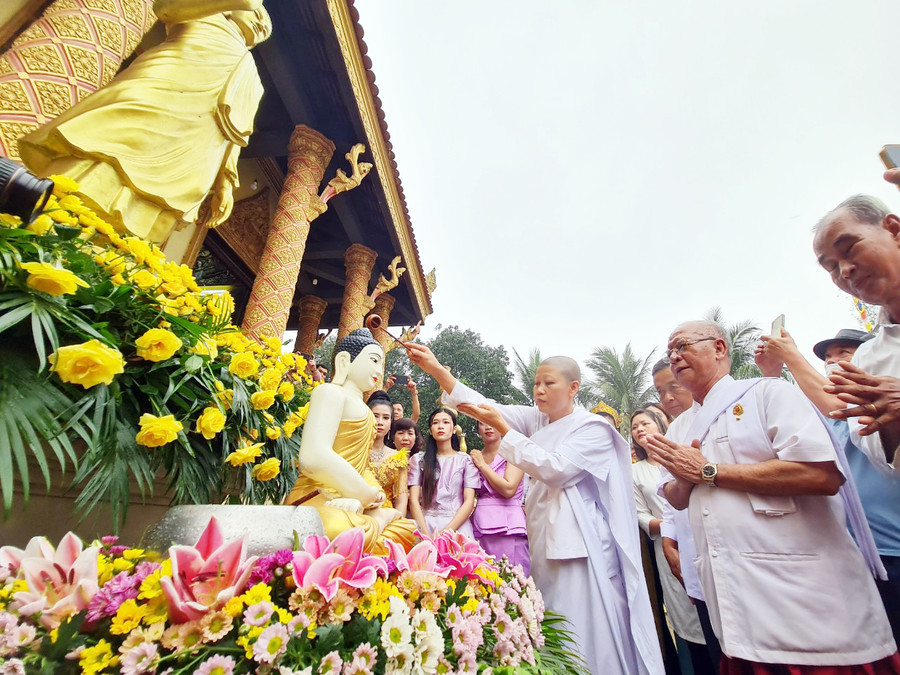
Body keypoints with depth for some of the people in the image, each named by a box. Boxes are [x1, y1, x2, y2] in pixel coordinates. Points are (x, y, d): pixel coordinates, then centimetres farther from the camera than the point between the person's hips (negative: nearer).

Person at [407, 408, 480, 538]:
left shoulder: (466, 460, 6)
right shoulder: (418, 460, 9)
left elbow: (469, 502, 0)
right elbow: (414, 500, 2)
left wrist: (447, 531, -11)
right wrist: (426, 533, -10)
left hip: (457, 525, -1)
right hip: (425, 523, 1)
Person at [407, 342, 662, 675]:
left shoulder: (594, 427, -8)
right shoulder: (536, 419, 7)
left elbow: (554, 467, -21)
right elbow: (487, 406, -3)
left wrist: (501, 426, -23)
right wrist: (436, 369, -12)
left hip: (580, 542, -5)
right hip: (544, 536, 6)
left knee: (584, 629, 2)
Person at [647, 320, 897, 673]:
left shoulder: (769, 393, -8)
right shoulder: (679, 428, 10)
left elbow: (823, 475, -21)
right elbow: (676, 499, 12)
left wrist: (707, 471, -18)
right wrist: (685, 477, -12)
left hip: (806, 589, -5)